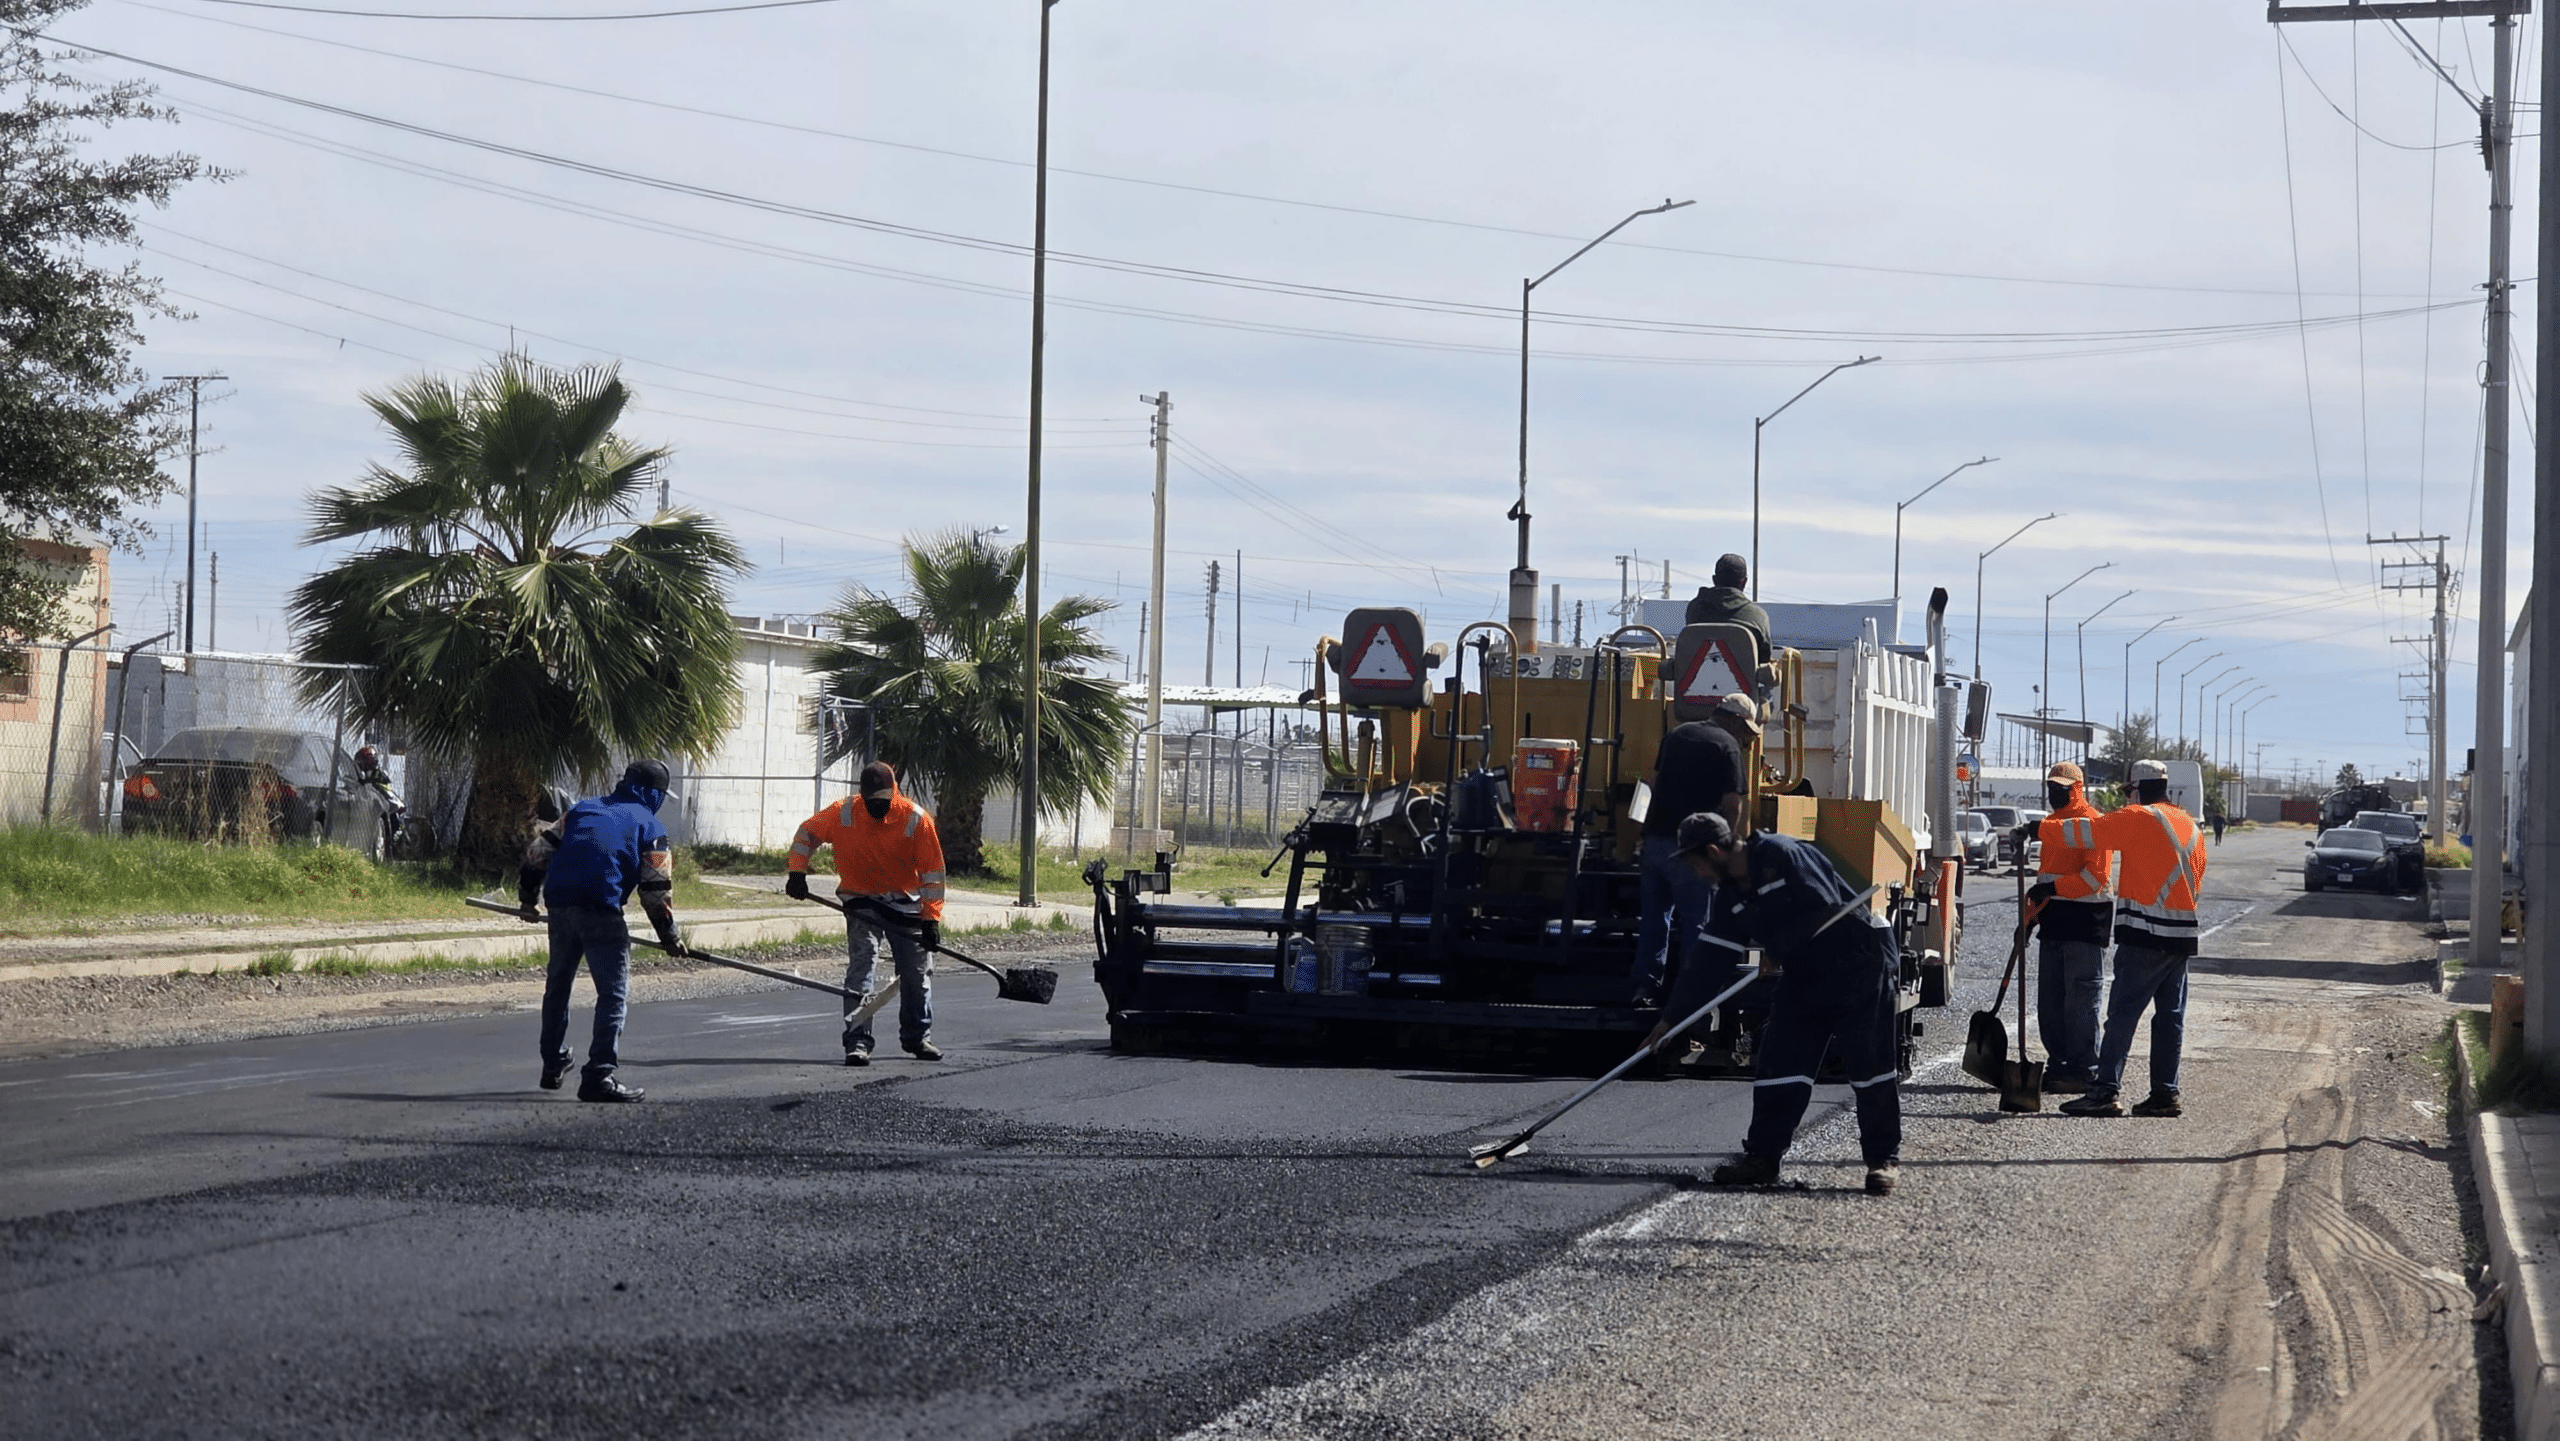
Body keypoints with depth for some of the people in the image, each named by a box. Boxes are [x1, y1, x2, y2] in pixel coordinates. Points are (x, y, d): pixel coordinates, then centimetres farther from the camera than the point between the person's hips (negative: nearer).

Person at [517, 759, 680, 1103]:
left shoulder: (582, 809, 24)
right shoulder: (649, 825, 10)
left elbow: (539, 851, 22)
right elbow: (657, 892, 5)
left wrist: (528, 897, 34)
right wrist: (671, 937, 17)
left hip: (559, 905, 6)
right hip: (600, 912, -6)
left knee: (558, 984, 22)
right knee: (614, 991, -4)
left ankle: (553, 1067, 35)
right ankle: (599, 1075, -14)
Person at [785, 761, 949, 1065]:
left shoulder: (916, 819, -18)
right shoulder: (843, 814, -16)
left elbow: (932, 871, -13)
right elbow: (808, 832, 1)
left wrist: (931, 919, -16)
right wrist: (797, 872, -11)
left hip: (905, 903, 1)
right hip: (861, 900, -1)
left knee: (917, 971, 8)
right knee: (861, 965, -16)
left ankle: (917, 1036, 28)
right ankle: (857, 1041, -17)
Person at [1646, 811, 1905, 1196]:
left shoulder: (1781, 854, -19)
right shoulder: (1731, 894, 6)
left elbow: (1826, 908, -25)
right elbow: (1708, 962, 8)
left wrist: (1775, 950, -14)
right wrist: (1671, 1018, 5)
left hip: (1859, 964, -8)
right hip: (1805, 976, 8)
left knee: (1871, 1063, -6)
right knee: (1779, 1060, 1)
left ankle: (1884, 1159, 2)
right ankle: (1763, 1156, 6)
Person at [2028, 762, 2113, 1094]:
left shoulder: (2091, 821, -9)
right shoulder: (2052, 823, 21)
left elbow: (2095, 875, -18)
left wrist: (2054, 888, -22)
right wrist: (2032, 914, 21)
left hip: (2084, 920, -9)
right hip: (2054, 921, 9)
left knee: (2081, 1000, -8)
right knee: (2050, 1001, 10)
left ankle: (2084, 1072, -5)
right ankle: (2059, 1066, 16)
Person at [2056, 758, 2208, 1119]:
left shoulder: (2138, 819, -7)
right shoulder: (2190, 826, 16)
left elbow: (2085, 833, -9)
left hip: (2144, 936, -7)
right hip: (2181, 937, 7)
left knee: (2122, 1013, -8)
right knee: (2170, 1016, 10)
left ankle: (2106, 1091, -13)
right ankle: (2166, 1094, 10)